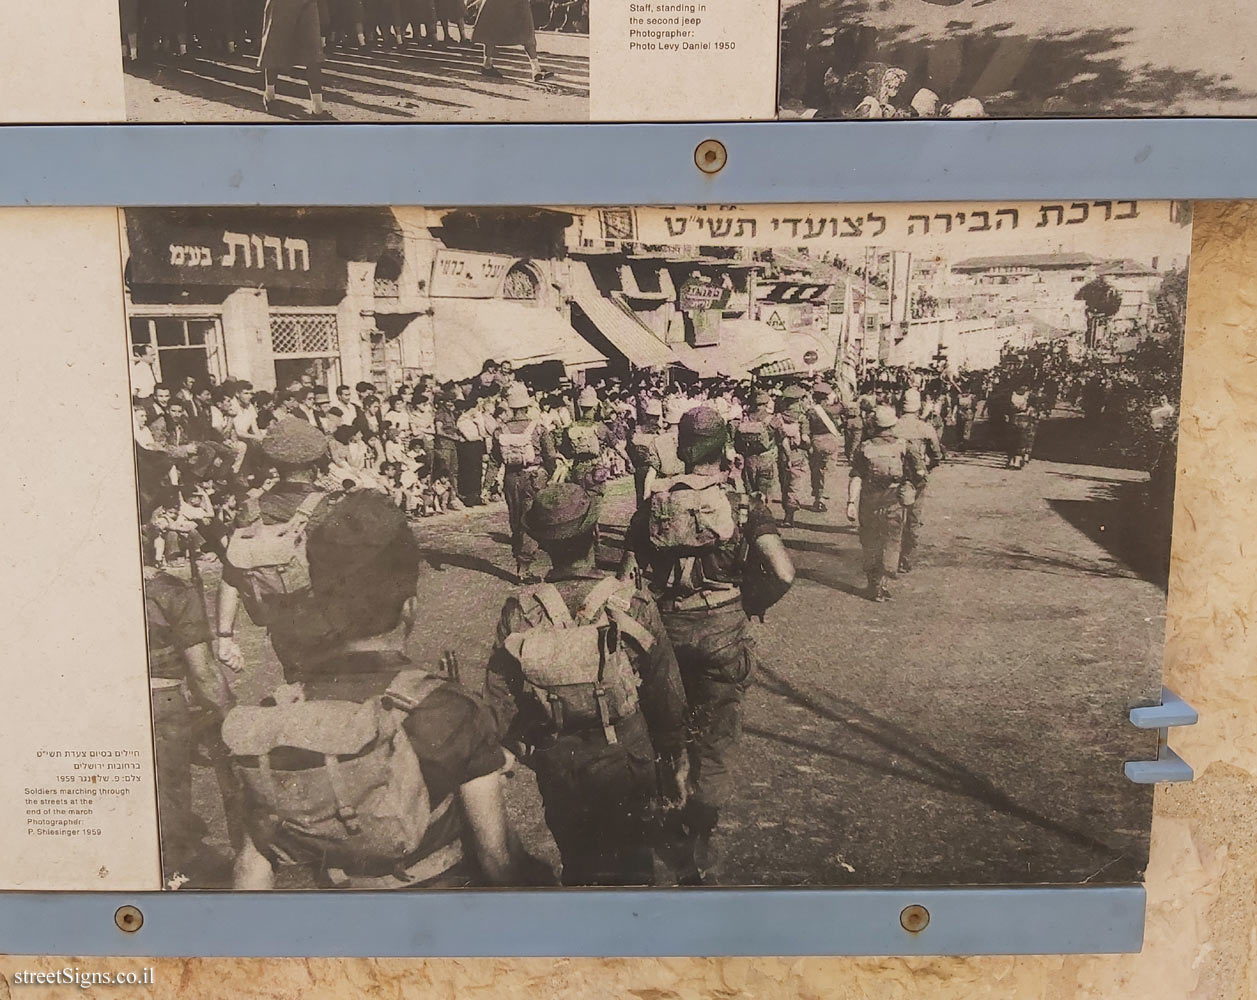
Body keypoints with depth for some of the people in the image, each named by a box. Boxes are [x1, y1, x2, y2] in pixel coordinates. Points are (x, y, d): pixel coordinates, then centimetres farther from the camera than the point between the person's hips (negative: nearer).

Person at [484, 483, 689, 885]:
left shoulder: (519, 612, -16)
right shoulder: (633, 605, -20)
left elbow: (501, 698, -6)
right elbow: (666, 692, -11)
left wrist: (509, 749, 13)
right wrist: (675, 762, 4)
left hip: (556, 766, 2)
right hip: (624, 762, -1)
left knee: (577, 864, 24)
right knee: (630, 868, 20)